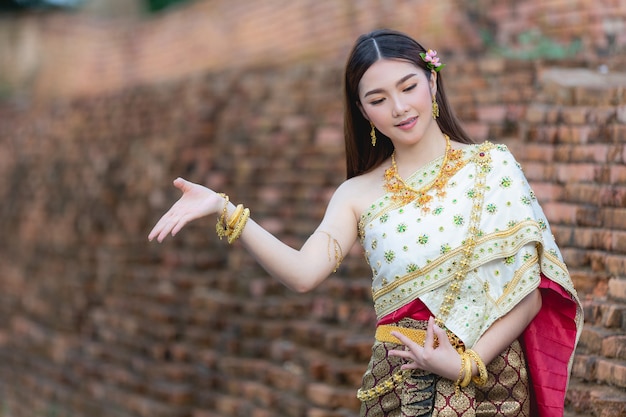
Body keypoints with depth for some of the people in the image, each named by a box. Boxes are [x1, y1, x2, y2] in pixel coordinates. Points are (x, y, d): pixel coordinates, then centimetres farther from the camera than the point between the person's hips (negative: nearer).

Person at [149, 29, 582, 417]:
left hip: (492, 382, -1)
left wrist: (467, 362, -15)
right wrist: (224, 211, -22)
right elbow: (303, 272, -13)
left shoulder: (491, 165, 0)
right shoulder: (359, 196, 4)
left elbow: (531, 289, -5)